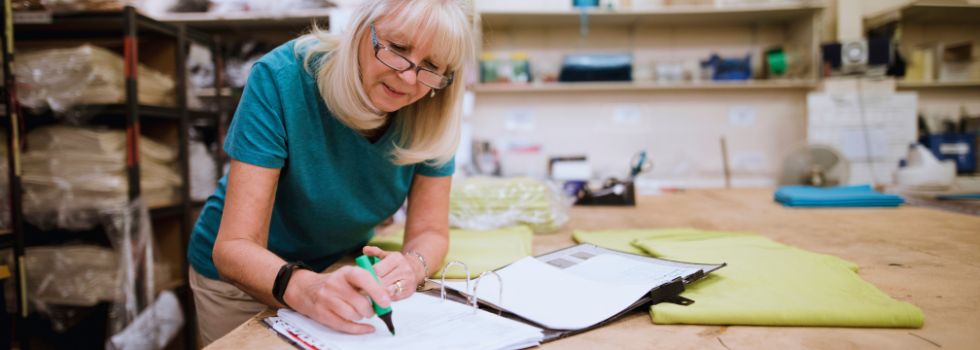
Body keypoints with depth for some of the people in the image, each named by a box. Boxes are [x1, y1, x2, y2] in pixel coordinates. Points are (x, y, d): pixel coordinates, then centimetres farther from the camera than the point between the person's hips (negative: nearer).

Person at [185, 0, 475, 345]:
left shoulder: (434, 111, -19)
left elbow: (430, 231, -13)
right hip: (245, 276, -2)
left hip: (342, 271, 3)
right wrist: (305, 289, -50)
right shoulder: (282, 79, -29)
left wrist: (411, 266, -35)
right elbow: (234, 247, -31)